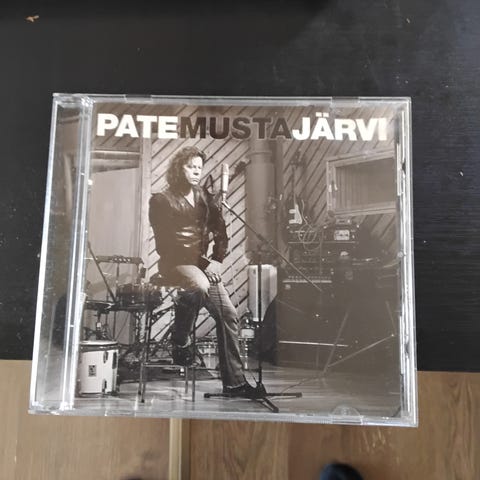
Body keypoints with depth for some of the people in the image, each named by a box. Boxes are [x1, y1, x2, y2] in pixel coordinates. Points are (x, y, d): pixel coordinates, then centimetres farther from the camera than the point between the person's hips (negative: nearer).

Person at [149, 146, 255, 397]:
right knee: (199, 286, -37)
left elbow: (221, 233, 15)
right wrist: (204, 263, -15)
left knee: (228, 314, -7)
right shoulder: (162, 200, -2)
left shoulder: (205, 198, 15)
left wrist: (216, 261, -2)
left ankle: (234, 382, 2)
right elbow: (167, 243, -11)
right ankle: (180, 342, -11)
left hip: (204, 265, 6)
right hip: (175, 263, -5)